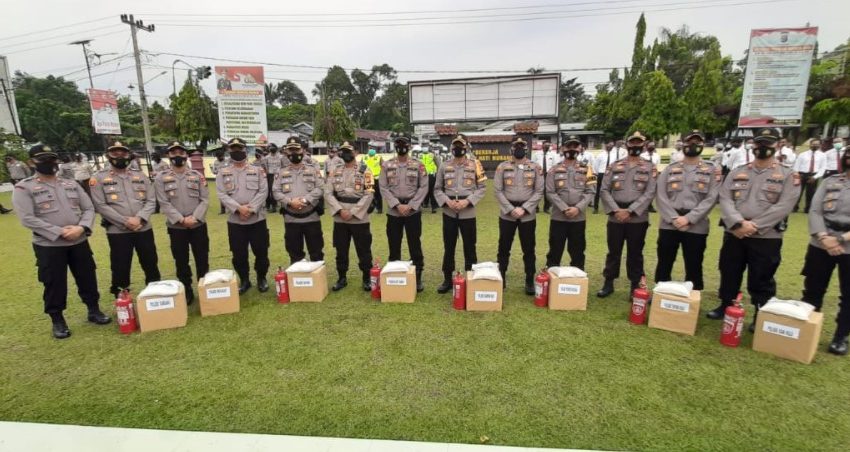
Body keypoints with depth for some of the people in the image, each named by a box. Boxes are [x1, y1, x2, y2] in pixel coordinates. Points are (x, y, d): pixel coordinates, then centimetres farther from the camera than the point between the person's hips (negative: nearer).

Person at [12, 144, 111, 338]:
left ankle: (94, 311, 29)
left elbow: (89, 208, 6)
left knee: (88, 279, 12)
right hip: (48, 246, -3)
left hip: (79, 242, 3)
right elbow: (27, 219, -12)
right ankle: (57, 320, 23)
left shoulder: (71, 184, 9)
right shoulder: (24, 188, -4)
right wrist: (60, 232, -19)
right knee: (54, 284, 7)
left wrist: (82, 227, -13)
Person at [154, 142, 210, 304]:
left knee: (202, 259, 8)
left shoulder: (197, 176, 3)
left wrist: (194, 218, -14)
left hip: (199, 226, 1)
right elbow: (164, 203, -7)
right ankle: (187, 292, 22)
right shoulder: (161, 178, 0)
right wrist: (181, 219, -16)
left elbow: (205, 200, -2)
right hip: (176, 228, 0)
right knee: (181, 262, 9)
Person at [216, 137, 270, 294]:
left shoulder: (258, 170, 4)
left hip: (257, 219, -1)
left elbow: (263, 192, -5)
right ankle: (244, 280, 25)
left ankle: (261, 278, 24)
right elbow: (222, 195, -5)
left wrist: (251, 209, -16)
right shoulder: (223, 173, 6)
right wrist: (238, 208, -18)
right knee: (239, 254, 8)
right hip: (234, 221, 1)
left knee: (261, 252, 5)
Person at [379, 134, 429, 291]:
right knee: (394, 246, 9)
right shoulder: (387, 165, 4)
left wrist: (410, 206, -12)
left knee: (415, 245, 4)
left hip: (413, 211, -1)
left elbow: (423, 187, -4)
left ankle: (418, 276, 16)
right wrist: (397, 205, -12)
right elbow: (383, 188, -1)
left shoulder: (418, 165, 1)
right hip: (393, 211, 2)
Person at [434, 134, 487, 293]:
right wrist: (447, 201, -11)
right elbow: (437, 189, 7)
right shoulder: (444, 166, 5)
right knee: (448, 247, 9)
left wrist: (467, 201, -14)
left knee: (469, 248, 7)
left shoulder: (475, 165, 1)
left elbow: (482, 188, -1)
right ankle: (447, 279, 21)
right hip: (448, 213, 2)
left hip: (468, 213, -1)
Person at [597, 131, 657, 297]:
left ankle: (635, 286, 20)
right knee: (613, 252, 10)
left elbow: (650, 193, -6)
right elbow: (605, 190, 0)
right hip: (615, 217, 1)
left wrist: (629, 211, -15)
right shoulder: (615, 166, 6)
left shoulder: (649, 168, 3)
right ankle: (608, 283, 21)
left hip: (638, 218, -1)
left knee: (635, 254, 9)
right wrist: (616, 210, -11)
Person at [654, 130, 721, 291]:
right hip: (668, 225, 1)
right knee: (664, 265, 10)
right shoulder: (670, 169, 9)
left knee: (693, 268, 9)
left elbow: (711, 198, -5)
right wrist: (674, 218, -12)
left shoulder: (712, 169, 6)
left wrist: (688, 218, -15)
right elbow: (661, 196, 0)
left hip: (696, 227, -1)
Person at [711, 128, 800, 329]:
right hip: (733, 235, 3)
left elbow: (783, 207, -10)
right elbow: (725, 200, -3)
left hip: (766, 238, -2)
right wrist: (738, 223, -17)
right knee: (729, 274, 13)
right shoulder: (737, 172, 8)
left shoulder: (788, 175, 1)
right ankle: (725, 306, 30)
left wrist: (754, 226, -18)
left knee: (761, 280, 7)